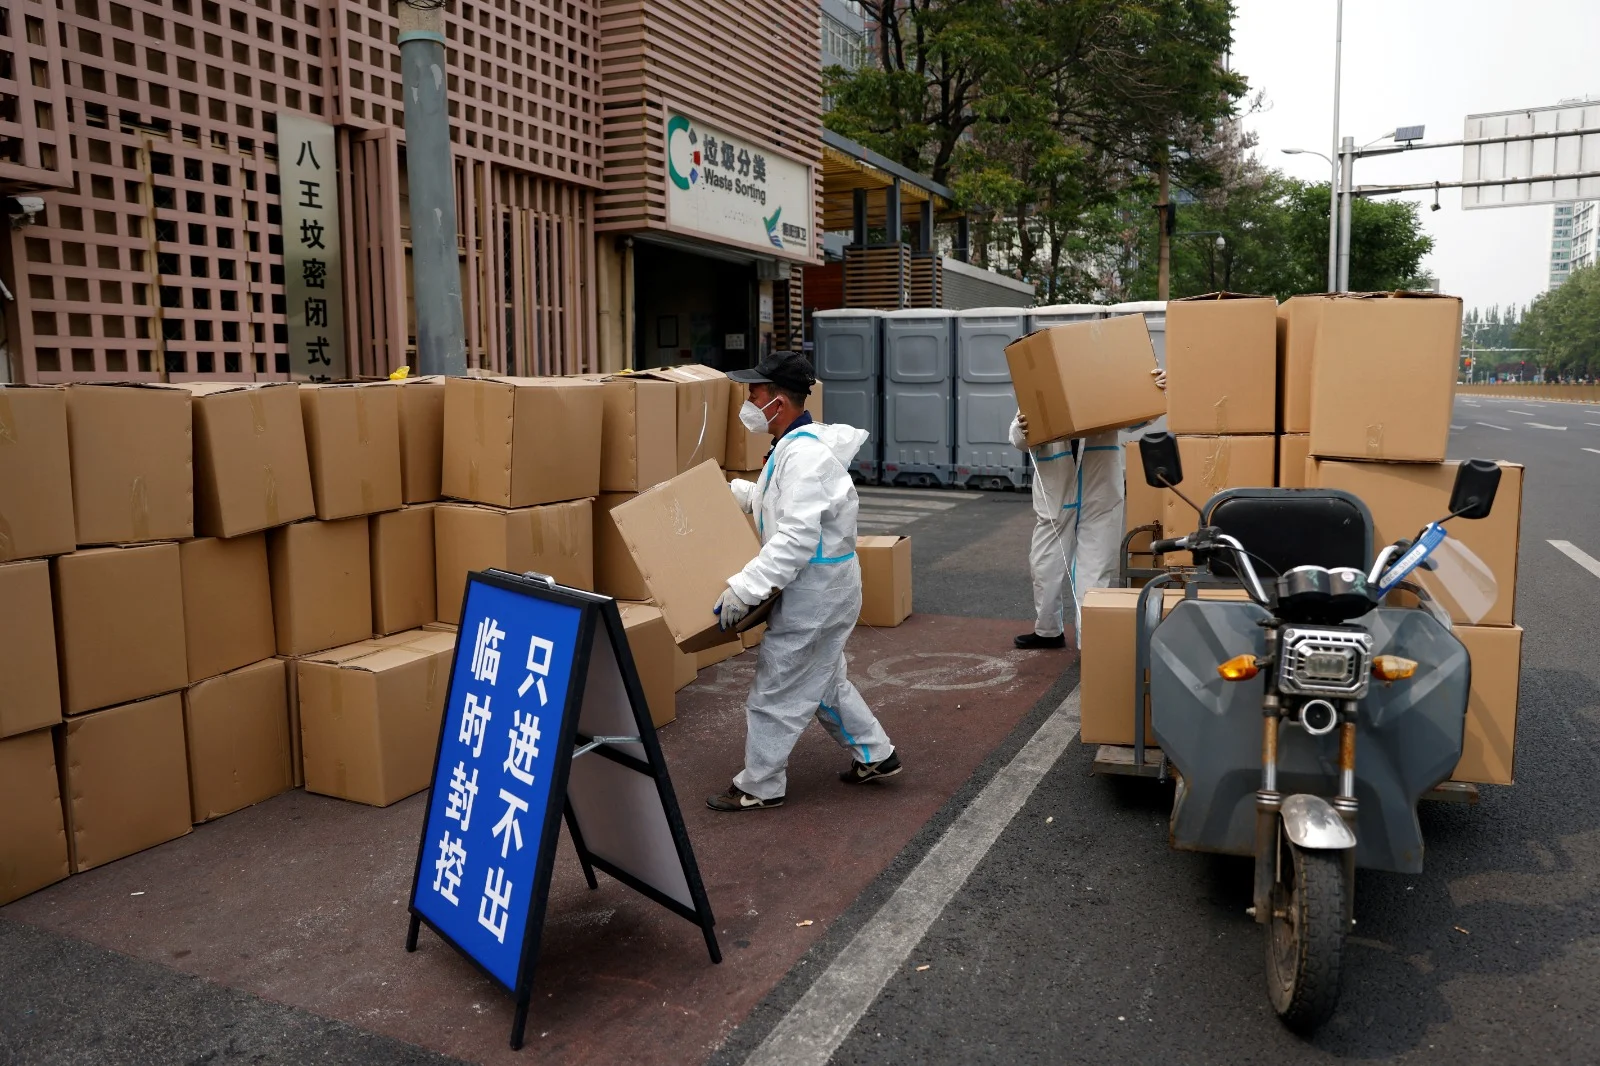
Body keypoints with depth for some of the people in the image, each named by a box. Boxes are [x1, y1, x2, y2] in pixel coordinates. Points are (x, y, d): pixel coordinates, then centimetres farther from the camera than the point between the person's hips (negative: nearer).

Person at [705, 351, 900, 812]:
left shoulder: (805, 454, -24)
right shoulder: (794, 445, 9)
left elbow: (796, 538, -30)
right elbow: (769, 498, 27)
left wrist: (744, 588, -30)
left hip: (815, 590, -10)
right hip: (816, 586, 10)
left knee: (776, 691, 2)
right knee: (823, 682, 23)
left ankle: (759, 787, 16)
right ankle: (874, 755, 34)